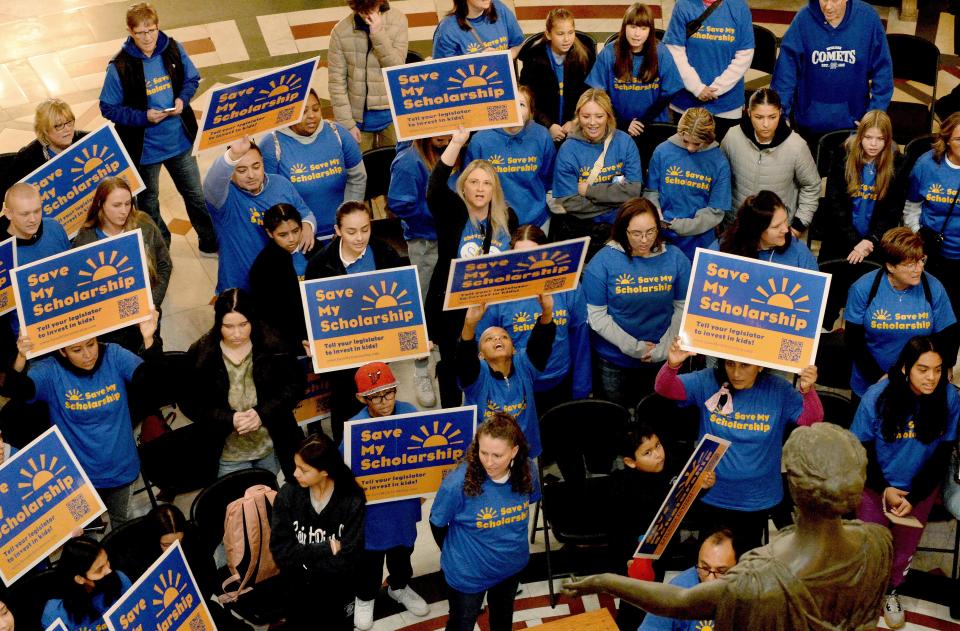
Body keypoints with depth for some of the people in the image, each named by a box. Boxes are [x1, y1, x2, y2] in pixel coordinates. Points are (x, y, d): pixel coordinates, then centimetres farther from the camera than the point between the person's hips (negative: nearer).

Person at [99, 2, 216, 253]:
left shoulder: (173, 49, -9)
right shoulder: (120, 66, -19)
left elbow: (192, 79, 6)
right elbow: (109, 108, -12)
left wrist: (182, 99, -14)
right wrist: (143, 117, -24)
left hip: (180, 139, 3)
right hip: (144, 146, -2)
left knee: (195, 194, 18)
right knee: (149, 202, 17)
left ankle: (210, 243, 37)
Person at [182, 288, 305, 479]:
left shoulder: (272, 345, -14)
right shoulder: (200, 354, -14)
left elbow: (296, 384, -7)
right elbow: (190, 403, -8)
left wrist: (263, 413, -20)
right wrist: (229, 419, -21)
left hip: (271, 446, 1)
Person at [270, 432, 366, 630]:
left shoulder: (352, 501, -18)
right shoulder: (288, 495, -13)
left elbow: (347, 559, -19)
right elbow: (281, 552, -15)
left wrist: (302, 559, -17)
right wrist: (325, 550, -21)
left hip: (338, 593, -1)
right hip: (298, 591, 1)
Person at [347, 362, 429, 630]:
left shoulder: (409, 413, -15)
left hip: (405, 499, 4)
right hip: (372, 504, -4)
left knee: (403, 544, 26)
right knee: (371, 551, 17)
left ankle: (400, 587, 53)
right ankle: (365, 597, 44)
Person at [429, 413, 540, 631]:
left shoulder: (527, 471, -22)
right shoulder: (458, 482, -34)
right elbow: (437, 523, -16)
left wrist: (510, 538, 10)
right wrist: (457, 554, 1)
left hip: (512, 564, 4)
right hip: (468, 572, -3)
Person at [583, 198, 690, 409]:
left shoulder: (676, 259, -6)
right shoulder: (603, 261, -12)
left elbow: (682, 308, -3)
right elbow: (596, 315, -13)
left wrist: (664, 348, -13)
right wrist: (633, 347, -17)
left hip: (661, 361, 2)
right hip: (613, 361, -1)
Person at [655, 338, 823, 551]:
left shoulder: (778, 390, -11)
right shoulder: (709, 381, -11)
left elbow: (813, 421, -16)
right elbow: (665, 389, -17)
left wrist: (807, 391, -37)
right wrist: (672, 365, -39)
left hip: (757, 500, 0)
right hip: (711, 496, 0)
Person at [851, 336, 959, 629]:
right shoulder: (877, 396, -23)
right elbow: (862, 448, -11)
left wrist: (914, 497, -15)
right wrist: (884, 490, -16)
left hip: (921, 486, 1)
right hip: (876, 484, -1)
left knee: (905, 546, 16)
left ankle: (891, 589, 44)